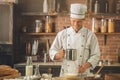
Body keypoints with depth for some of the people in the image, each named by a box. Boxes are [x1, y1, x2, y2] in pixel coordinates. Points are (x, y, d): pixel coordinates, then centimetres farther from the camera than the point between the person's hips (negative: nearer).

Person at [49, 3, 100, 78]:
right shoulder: (62, 34, 2)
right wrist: (59, 55, -17)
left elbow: (95, 55, -2)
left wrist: (86, 66, -18)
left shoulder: (90, 35, -1)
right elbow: (52, 52, 5)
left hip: (83, 75, -1)